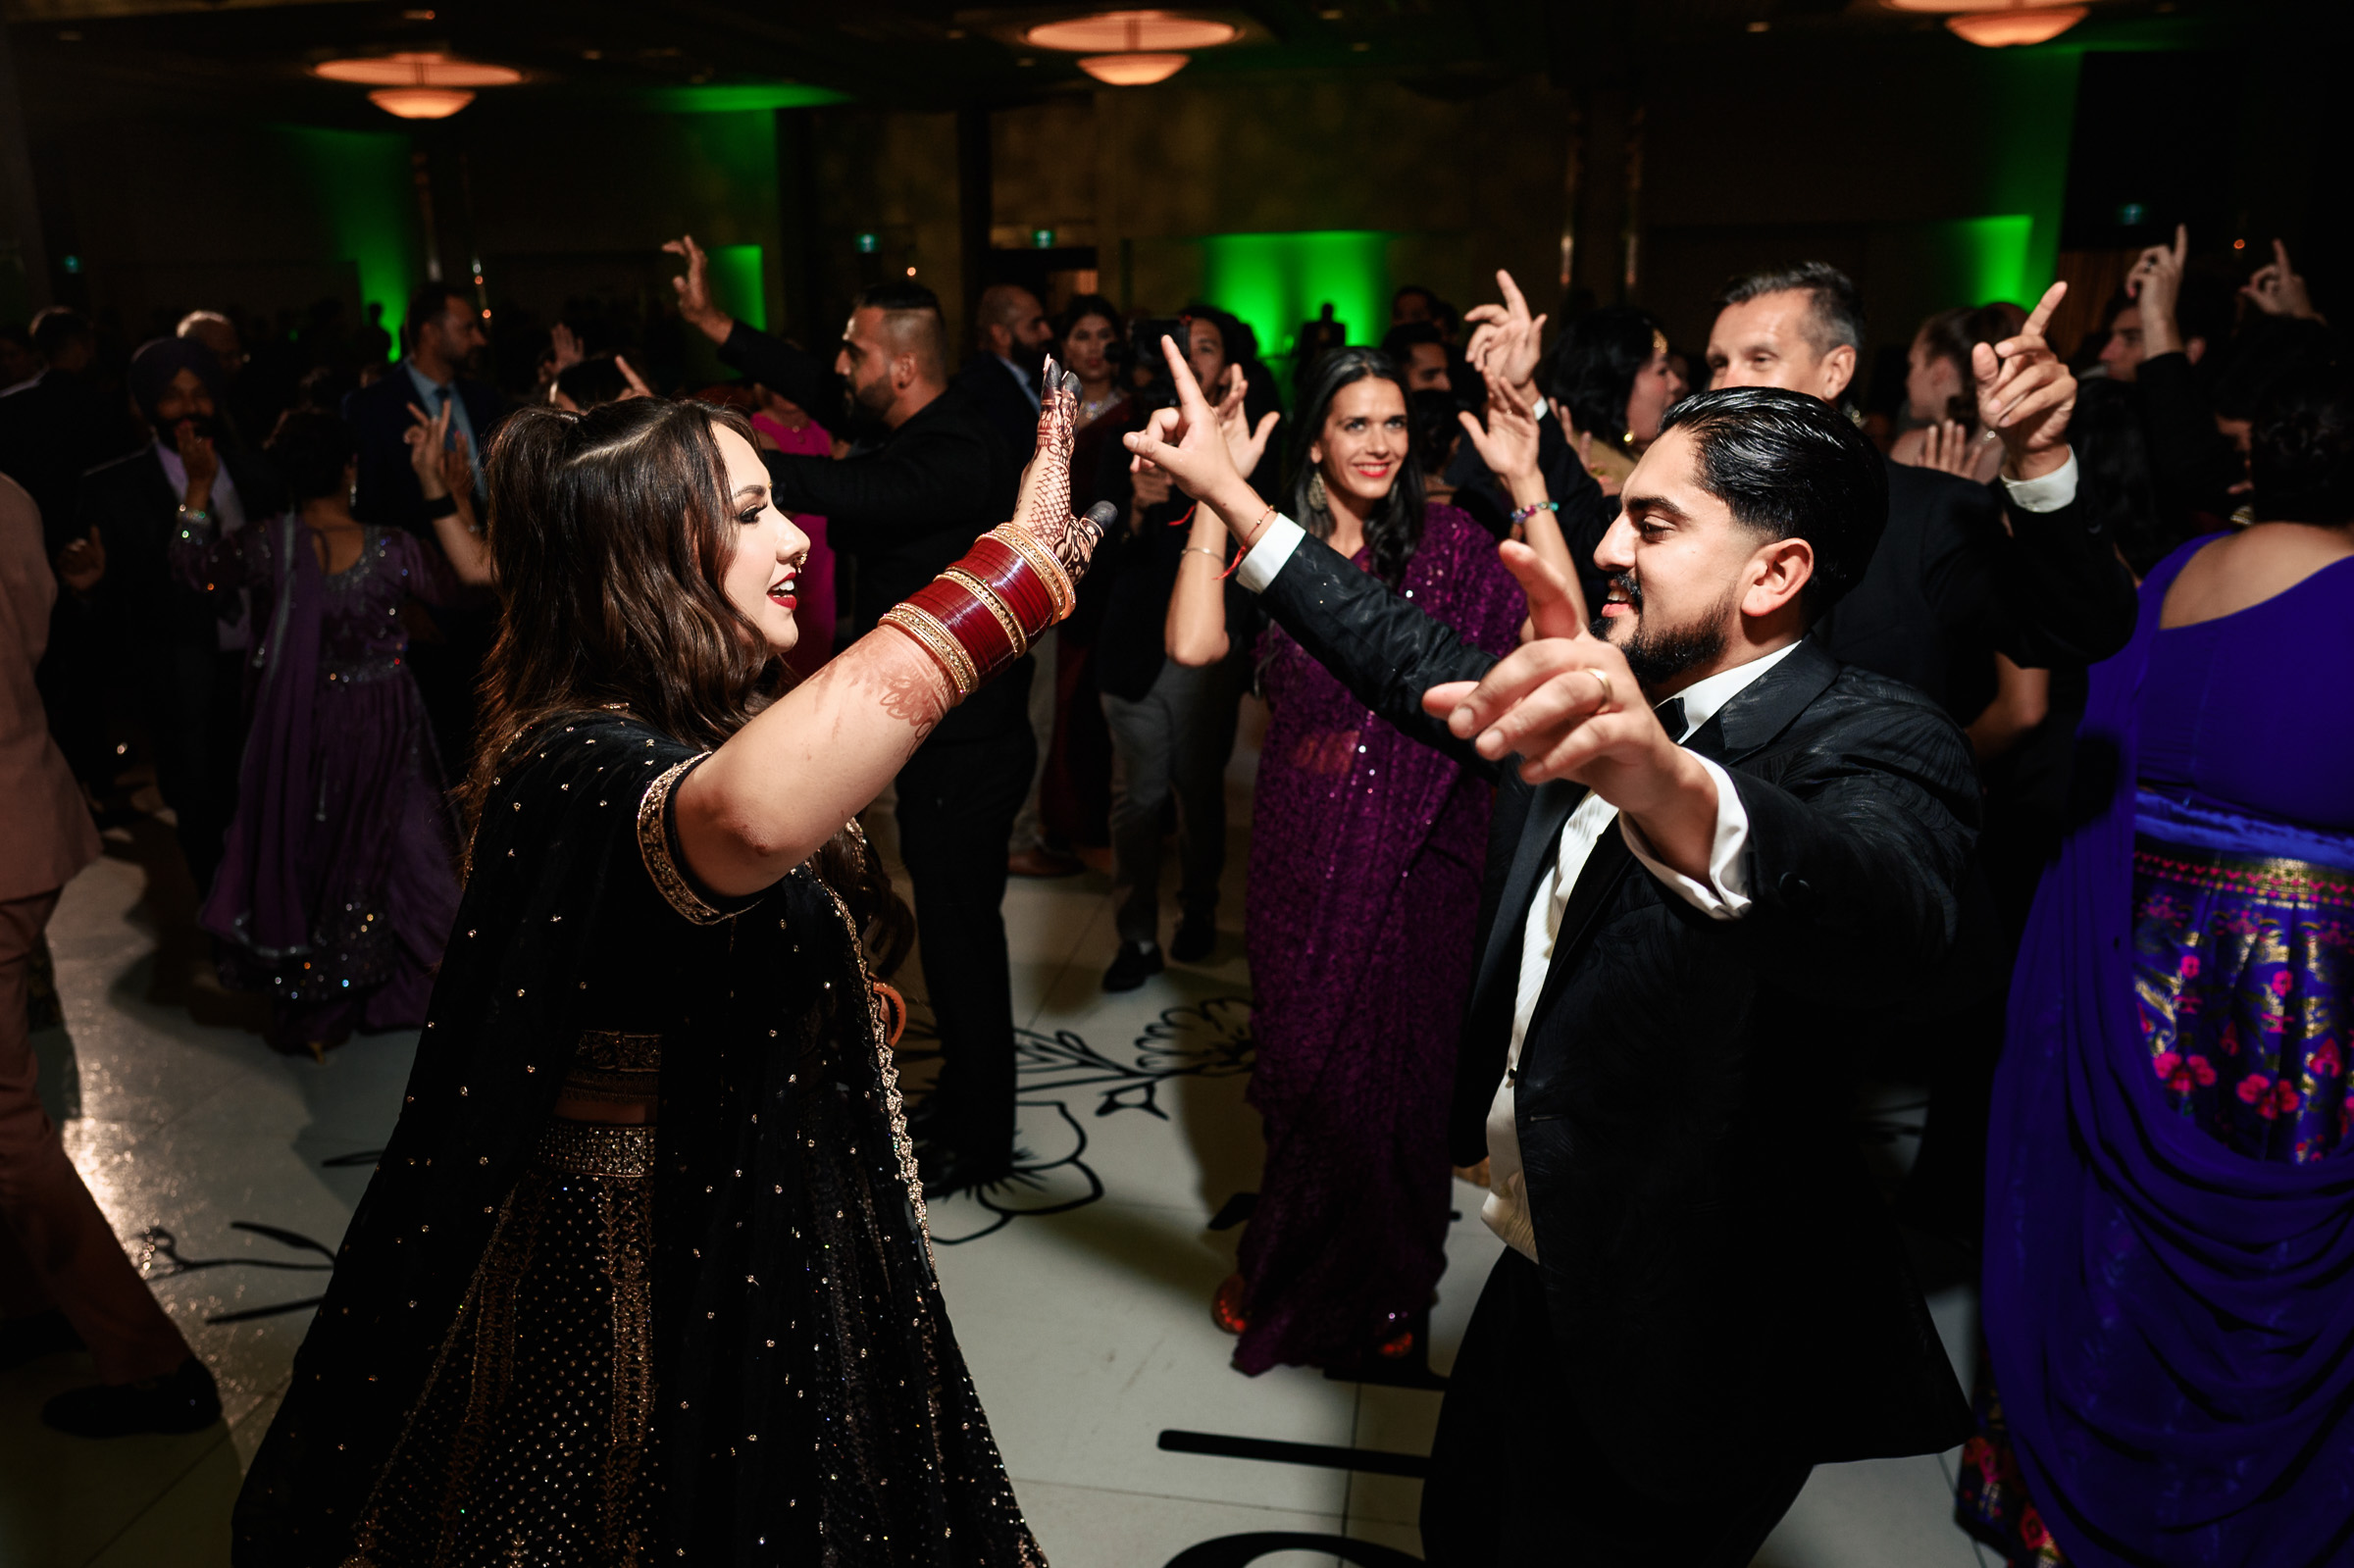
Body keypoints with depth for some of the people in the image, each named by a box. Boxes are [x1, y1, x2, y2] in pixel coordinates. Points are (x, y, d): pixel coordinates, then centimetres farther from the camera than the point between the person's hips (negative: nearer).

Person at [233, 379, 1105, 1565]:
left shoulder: (701, 722, 4)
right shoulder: (578, 764, -29)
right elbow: (752, 814, -51)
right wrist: (1017, 561, -46)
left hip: (774, 1239, 9)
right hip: (667, 1286, -9)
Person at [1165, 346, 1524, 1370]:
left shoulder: (1446, 545, -4)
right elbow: (1192, 646, -17)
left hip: (1412, 852, -1)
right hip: (1300, 851, 2)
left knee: (1387, 1058, 11)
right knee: (1294, 1053, 15)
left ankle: (1384, 1285, 36)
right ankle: (1286, 1263, 39)